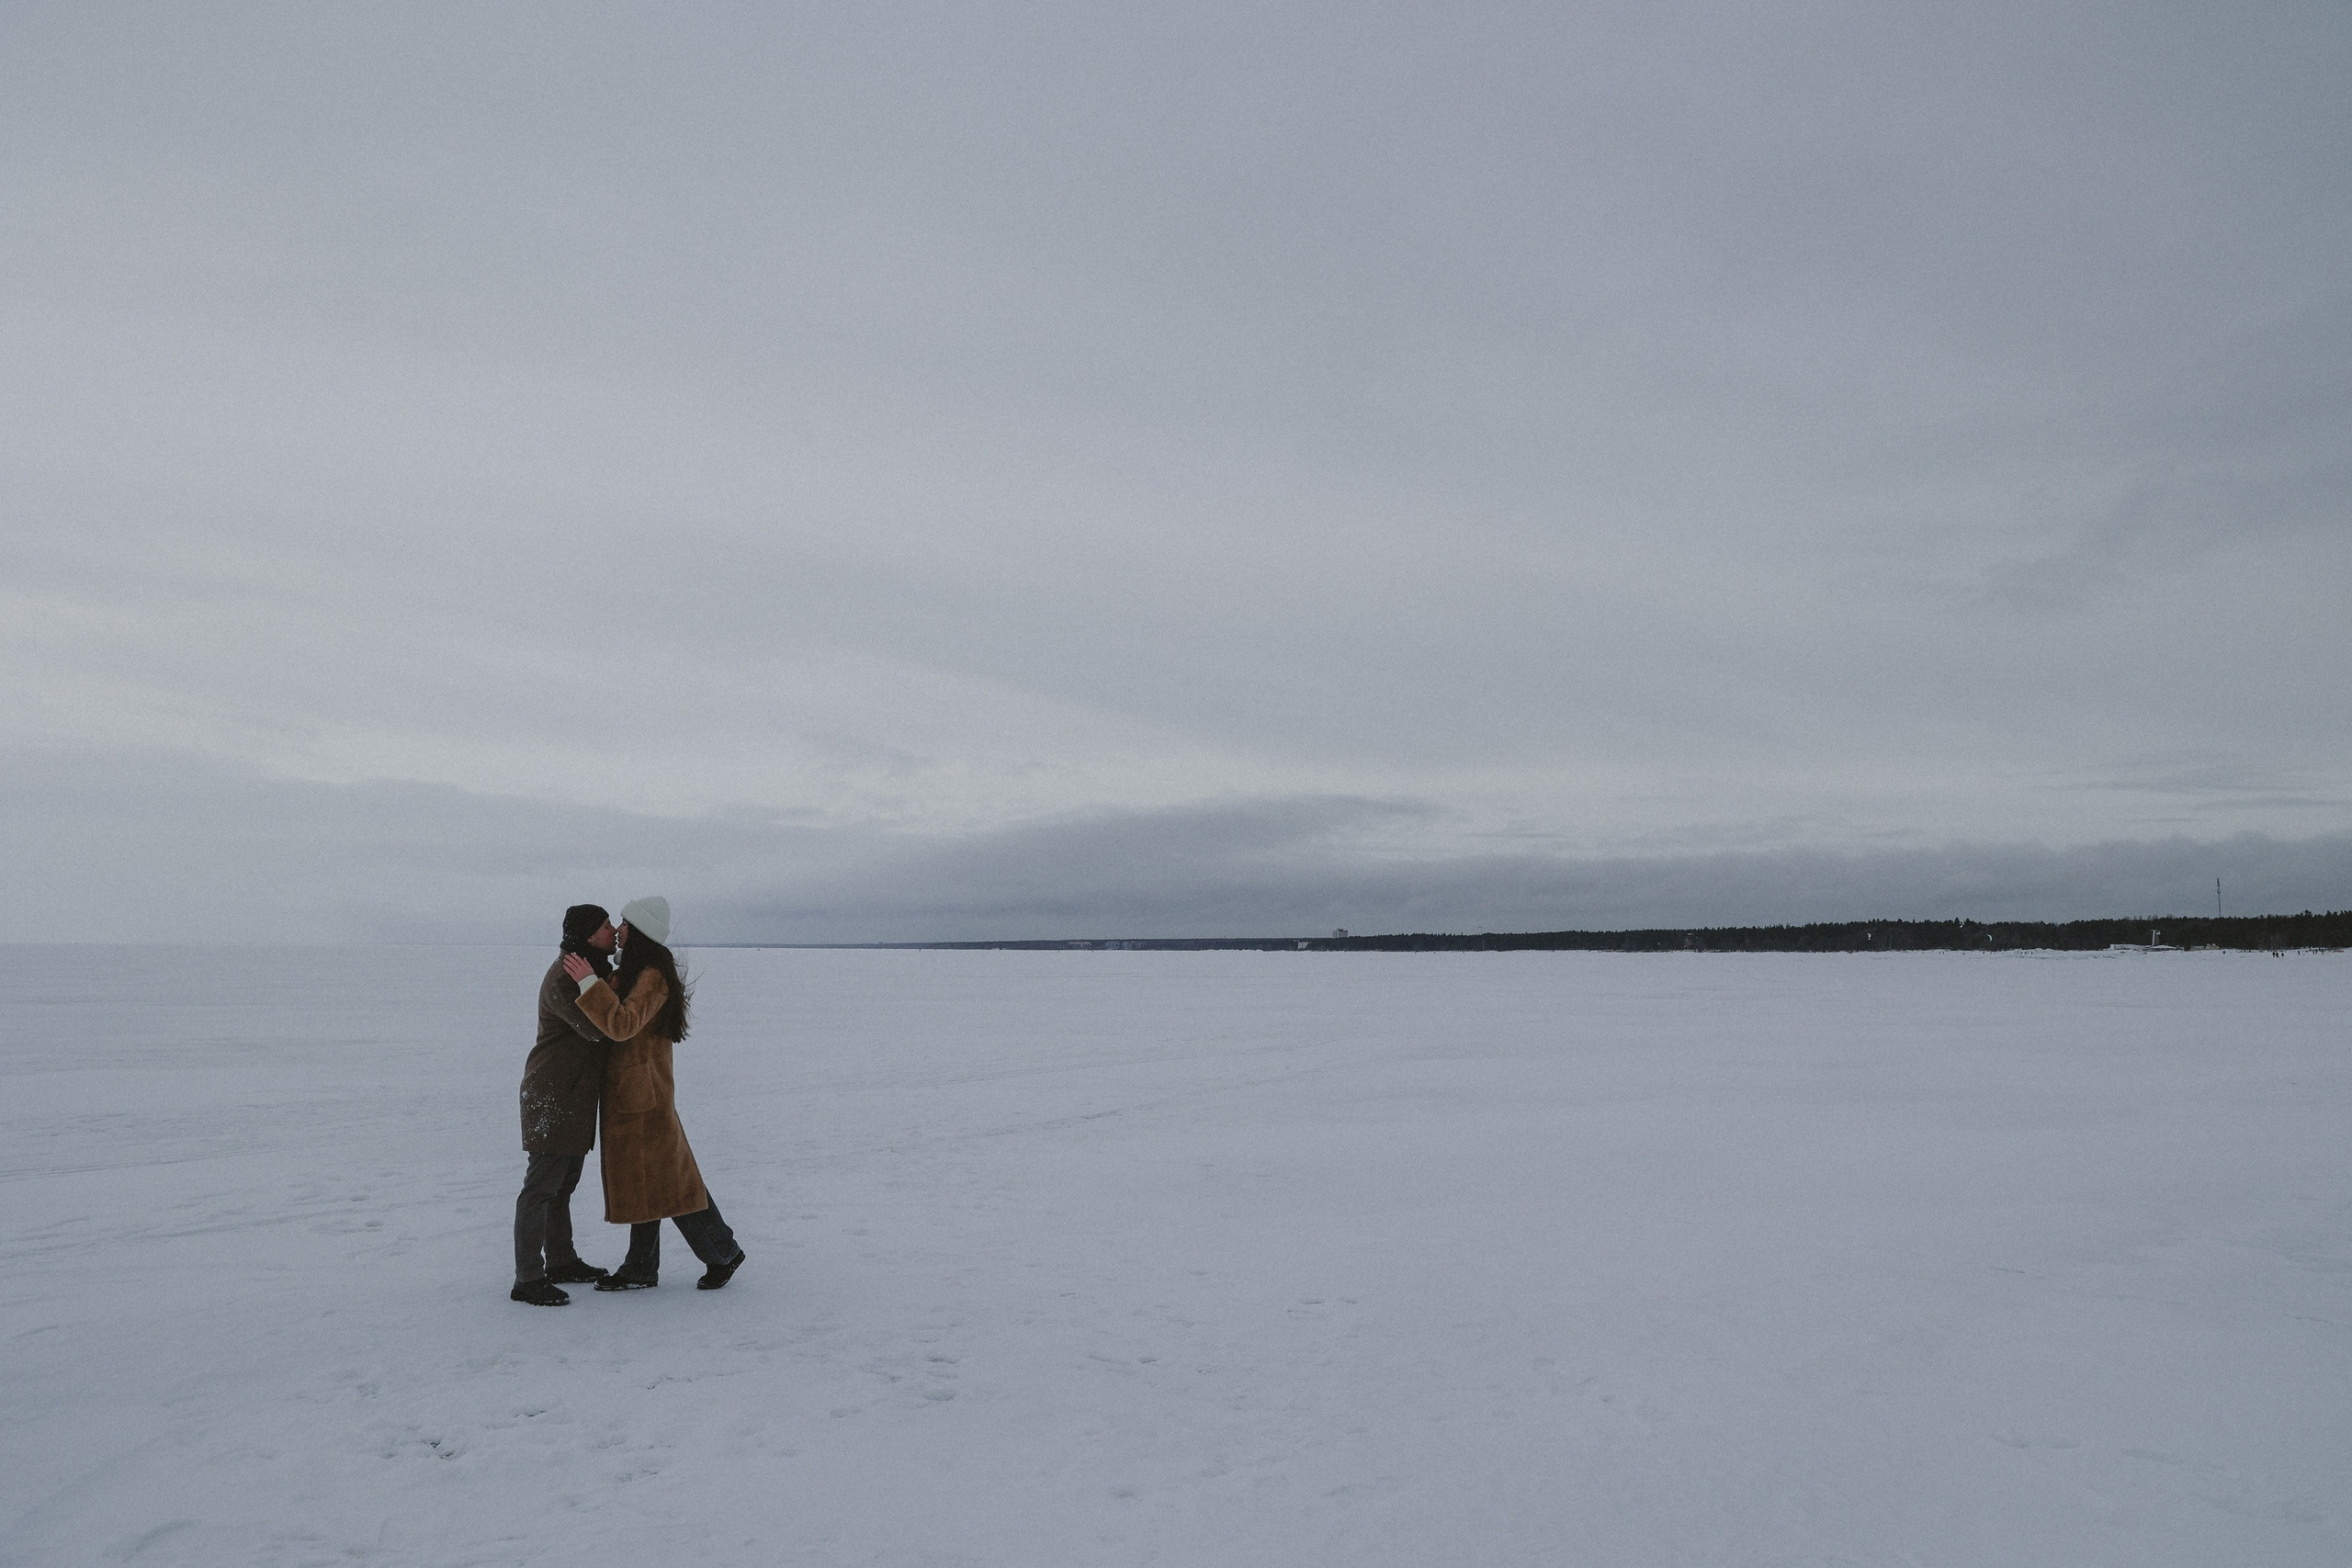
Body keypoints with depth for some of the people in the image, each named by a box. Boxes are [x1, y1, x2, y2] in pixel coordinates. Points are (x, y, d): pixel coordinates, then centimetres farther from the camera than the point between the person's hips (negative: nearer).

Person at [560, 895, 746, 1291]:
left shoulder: (653, 978, -18)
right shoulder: (629, 974, 13)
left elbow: (622, 1024, -30)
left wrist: (589, 983, -30)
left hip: (644, 1097, -10)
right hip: (625, 1096, 10)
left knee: (665, 1181, -3)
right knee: (640, 1183, 13)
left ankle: (722, 1254, 10)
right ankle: (640, 1270, 21)